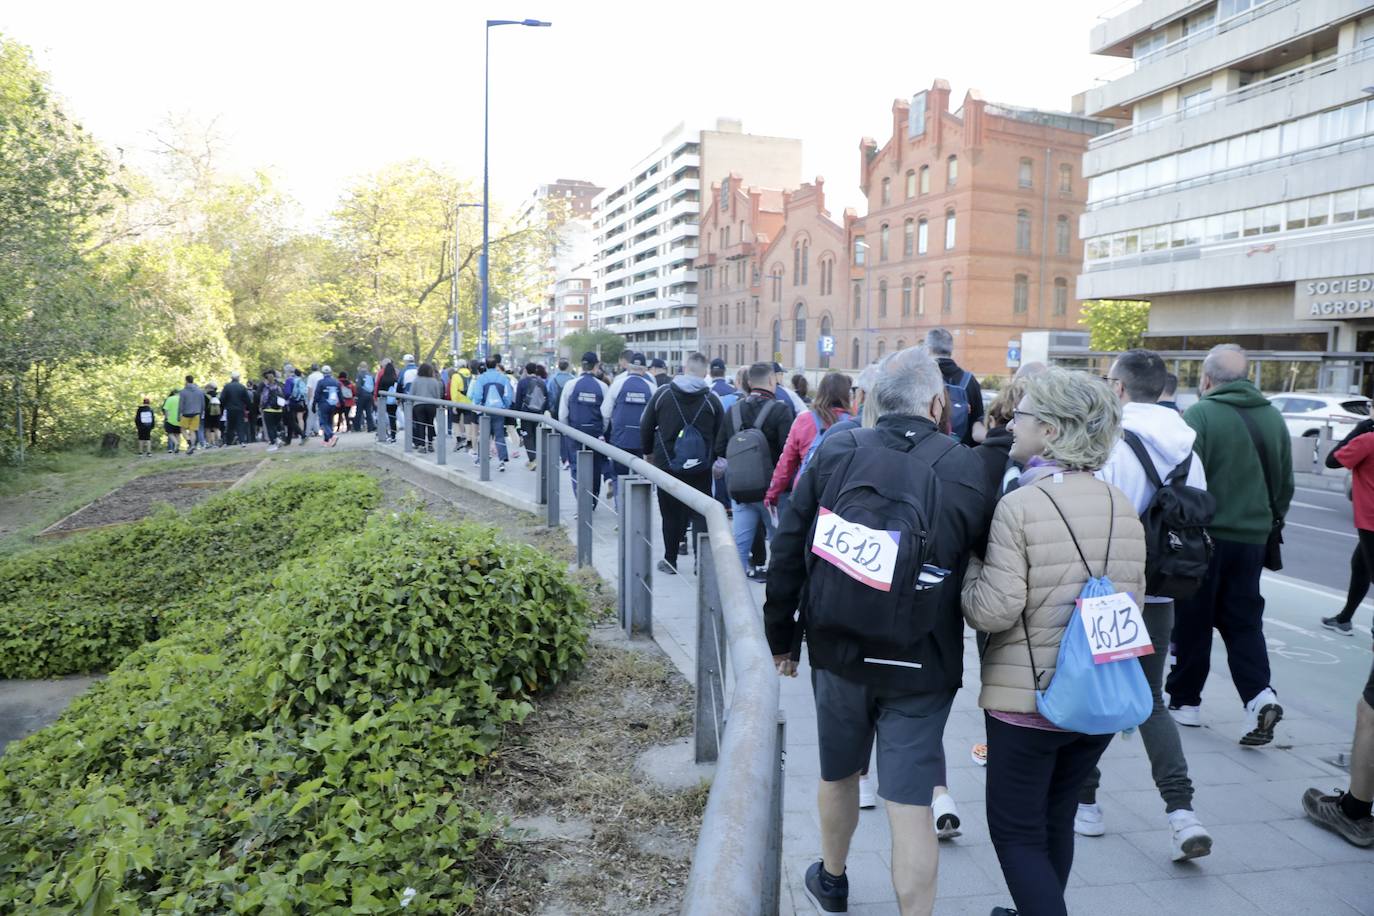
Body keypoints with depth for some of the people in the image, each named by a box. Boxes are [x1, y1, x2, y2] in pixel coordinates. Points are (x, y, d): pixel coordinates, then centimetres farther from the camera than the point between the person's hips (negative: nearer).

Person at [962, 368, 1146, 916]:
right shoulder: (1122, 506, 3)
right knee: (1056, 818, 23)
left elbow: (993, 610, -20)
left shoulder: (1020, 506, -18)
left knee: (1016, 831, 7)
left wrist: (968, 565, -5)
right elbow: (1131, 597, 11)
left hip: (1027, 695, -7)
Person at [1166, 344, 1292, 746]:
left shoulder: (1199, 415, -13)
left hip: (1204, 535, -5)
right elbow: (1285, 484, 13)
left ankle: (1185, 700, 17)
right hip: (1252, 536, 5)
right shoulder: (1273, 418, 7)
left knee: (1192, 622, 7)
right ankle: (1260, 695, -1)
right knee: (1243, 621, 14)